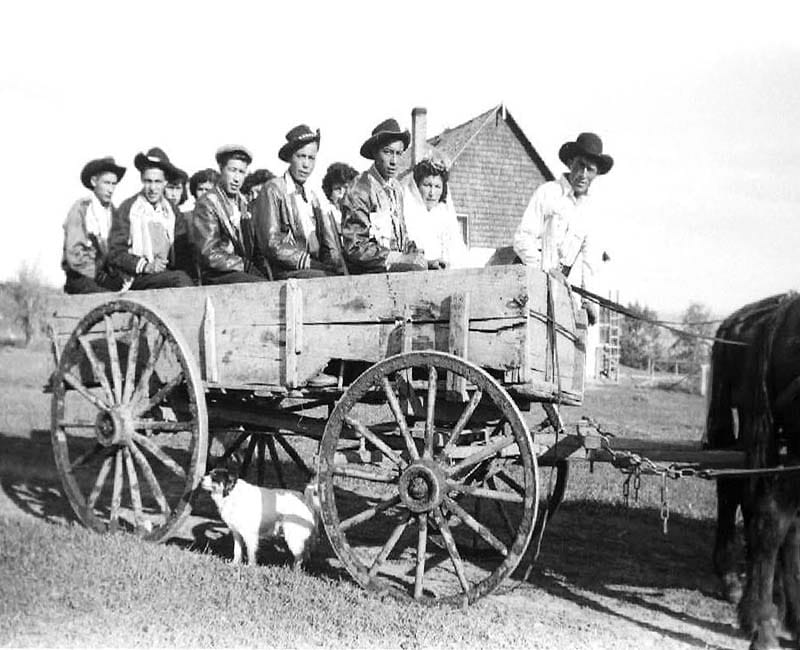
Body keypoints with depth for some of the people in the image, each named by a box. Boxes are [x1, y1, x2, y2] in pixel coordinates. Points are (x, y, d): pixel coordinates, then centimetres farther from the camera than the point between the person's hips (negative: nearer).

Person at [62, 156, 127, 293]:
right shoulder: (81, 209, -2)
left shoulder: (114, 212, 13)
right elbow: (74, 254, -9)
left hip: (108, 273, 5)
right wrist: (99, 276, -15)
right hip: (82, 277, -5)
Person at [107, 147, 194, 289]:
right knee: (181, 279, -31)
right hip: (135, 279, -4)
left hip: (166, 274, 4)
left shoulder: (171, 211, 15)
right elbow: (115, 254, -1)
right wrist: (146, 266, -15)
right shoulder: (128, 208, 3)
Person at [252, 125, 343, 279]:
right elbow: (270, 244, -9)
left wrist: (334, 262, -5)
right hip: (286, 273, -6)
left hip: (317, 268, 6)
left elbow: (328, 243, 18)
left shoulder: (312, 195, 22)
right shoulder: (273, 190, 1)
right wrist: (308, 262, -16)